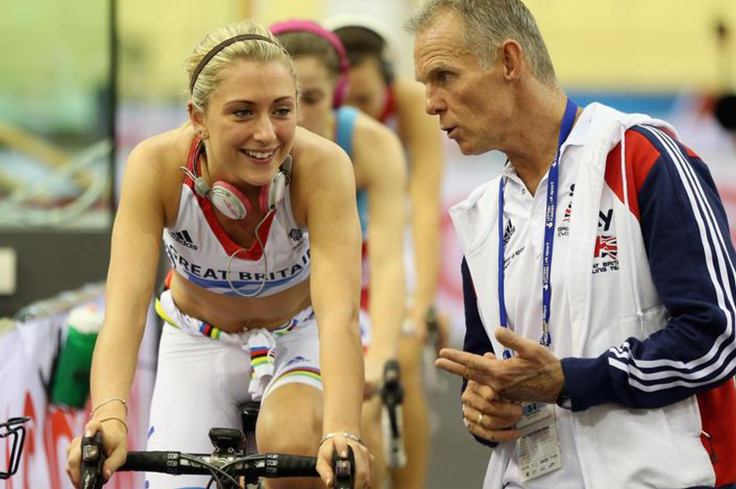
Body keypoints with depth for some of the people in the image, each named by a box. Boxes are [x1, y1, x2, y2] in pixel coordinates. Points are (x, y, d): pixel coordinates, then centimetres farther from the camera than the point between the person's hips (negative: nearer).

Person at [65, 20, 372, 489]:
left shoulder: (322, 165, -31)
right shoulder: (157, 165, -29)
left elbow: (340, 313, -41)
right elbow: (126, 306, -38)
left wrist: (342, 433, -58)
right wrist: (109, 416, -57)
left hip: (297, 335, -1)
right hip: (199, 341, 2)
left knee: (296, 448, -31)